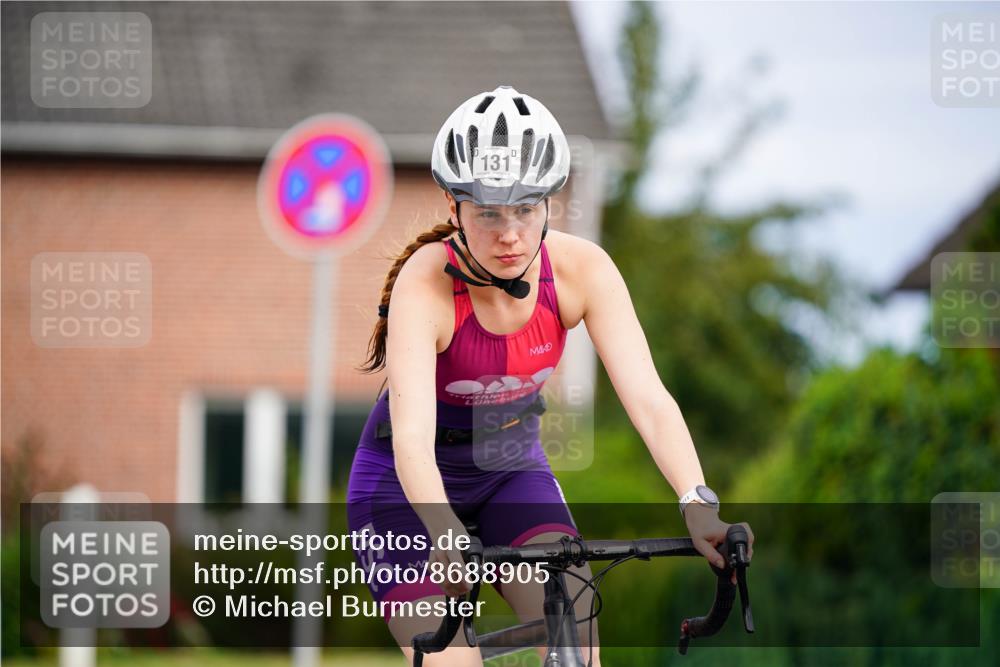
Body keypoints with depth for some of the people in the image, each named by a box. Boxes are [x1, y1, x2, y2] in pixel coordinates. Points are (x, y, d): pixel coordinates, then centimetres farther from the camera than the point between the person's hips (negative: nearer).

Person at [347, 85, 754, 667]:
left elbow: (649, 398, -27)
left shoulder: (581, 269, -20)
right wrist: (445, 532, -60)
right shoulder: (427, 283, -29)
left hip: (512, 467, 3)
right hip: (407, 485, -3)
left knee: (574, 617, -22)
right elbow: (412, 438, -41)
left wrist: (699, 504, -44)